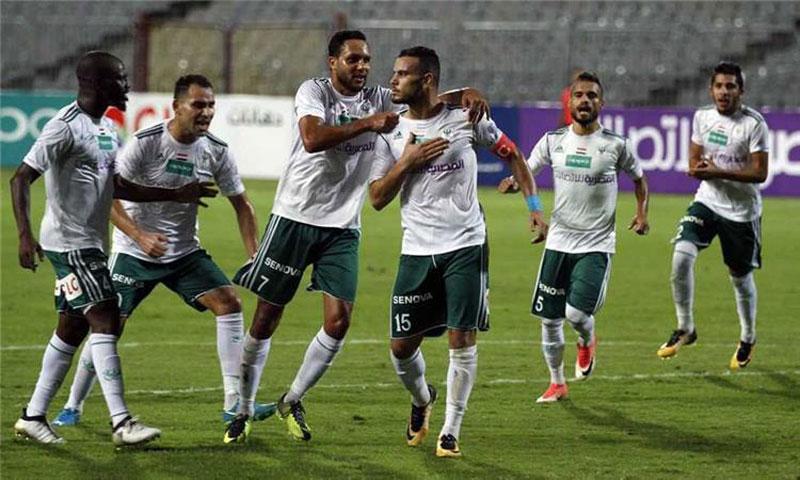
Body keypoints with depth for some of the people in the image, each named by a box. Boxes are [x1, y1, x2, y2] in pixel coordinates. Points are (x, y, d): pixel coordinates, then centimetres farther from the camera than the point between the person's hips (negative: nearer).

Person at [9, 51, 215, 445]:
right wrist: (25, 235, -27)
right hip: (69, 242, -10)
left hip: (91, 243, 10)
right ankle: (121, 424, -20)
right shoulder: (66, 127, -15)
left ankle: (34, 416, 20)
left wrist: (177, 195, 21)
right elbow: (21, 179, -18)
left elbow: (118, 188, 25)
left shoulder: (107, 129, 14)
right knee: (105, 319, -16)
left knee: (72, 328, 12)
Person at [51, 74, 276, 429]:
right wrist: (140, 237, -30)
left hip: (185, 253, 4)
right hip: (134, 253, -4)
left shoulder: (216, 152, -4)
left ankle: (234, 403, -10)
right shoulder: (145, 143, -17)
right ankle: (73, 407, 11)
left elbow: (241, 204, 6)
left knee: (229, 302, -13)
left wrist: (254, 256, -6)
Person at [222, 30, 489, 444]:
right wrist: (367, 123, -29)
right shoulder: (314, 91, -8)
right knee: (266, 318, 1)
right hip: (295, 218, -4)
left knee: (339, 319, -7)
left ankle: (292, 401, 13)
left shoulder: (377, 99, 5)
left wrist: (465, 94, -17)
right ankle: (243, 412, 13)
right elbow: (313, 138, -26)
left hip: (343, 227, 4)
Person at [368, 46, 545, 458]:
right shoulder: (391, 133, 3)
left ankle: (450, 432, 4)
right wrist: (407, 163, -12)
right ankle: (421, 400, 33)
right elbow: (377, 199, 2)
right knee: (402, 344, 1)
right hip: (416, 251, 2)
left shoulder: (465, 118, -3)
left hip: (466, 246, -2)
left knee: (462, 339, -7)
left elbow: (511, 154, 10)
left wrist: (534, 205, 3)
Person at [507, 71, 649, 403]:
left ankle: (587, 340, 19)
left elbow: (638, 177, 13)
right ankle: (557, 383, 25)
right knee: (549, 319, 5)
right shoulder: (553, 141, 2)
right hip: (558, 241, 3)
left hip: (596, 245, -3)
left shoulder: (616, 145, -3)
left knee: (576, 313, -18)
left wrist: (642, 213, 0)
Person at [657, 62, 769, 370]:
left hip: (742, 211, -3)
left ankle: (748, 340, 33)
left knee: (741, 278, 9)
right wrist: (697, 169, -13)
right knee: (682, 254, -20)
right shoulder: (702, 117, 1)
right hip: (708, 202, 3)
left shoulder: (754, 124, -14)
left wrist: (718, 172, -24)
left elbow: (760, 173, -16)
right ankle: (685, 329, -5)